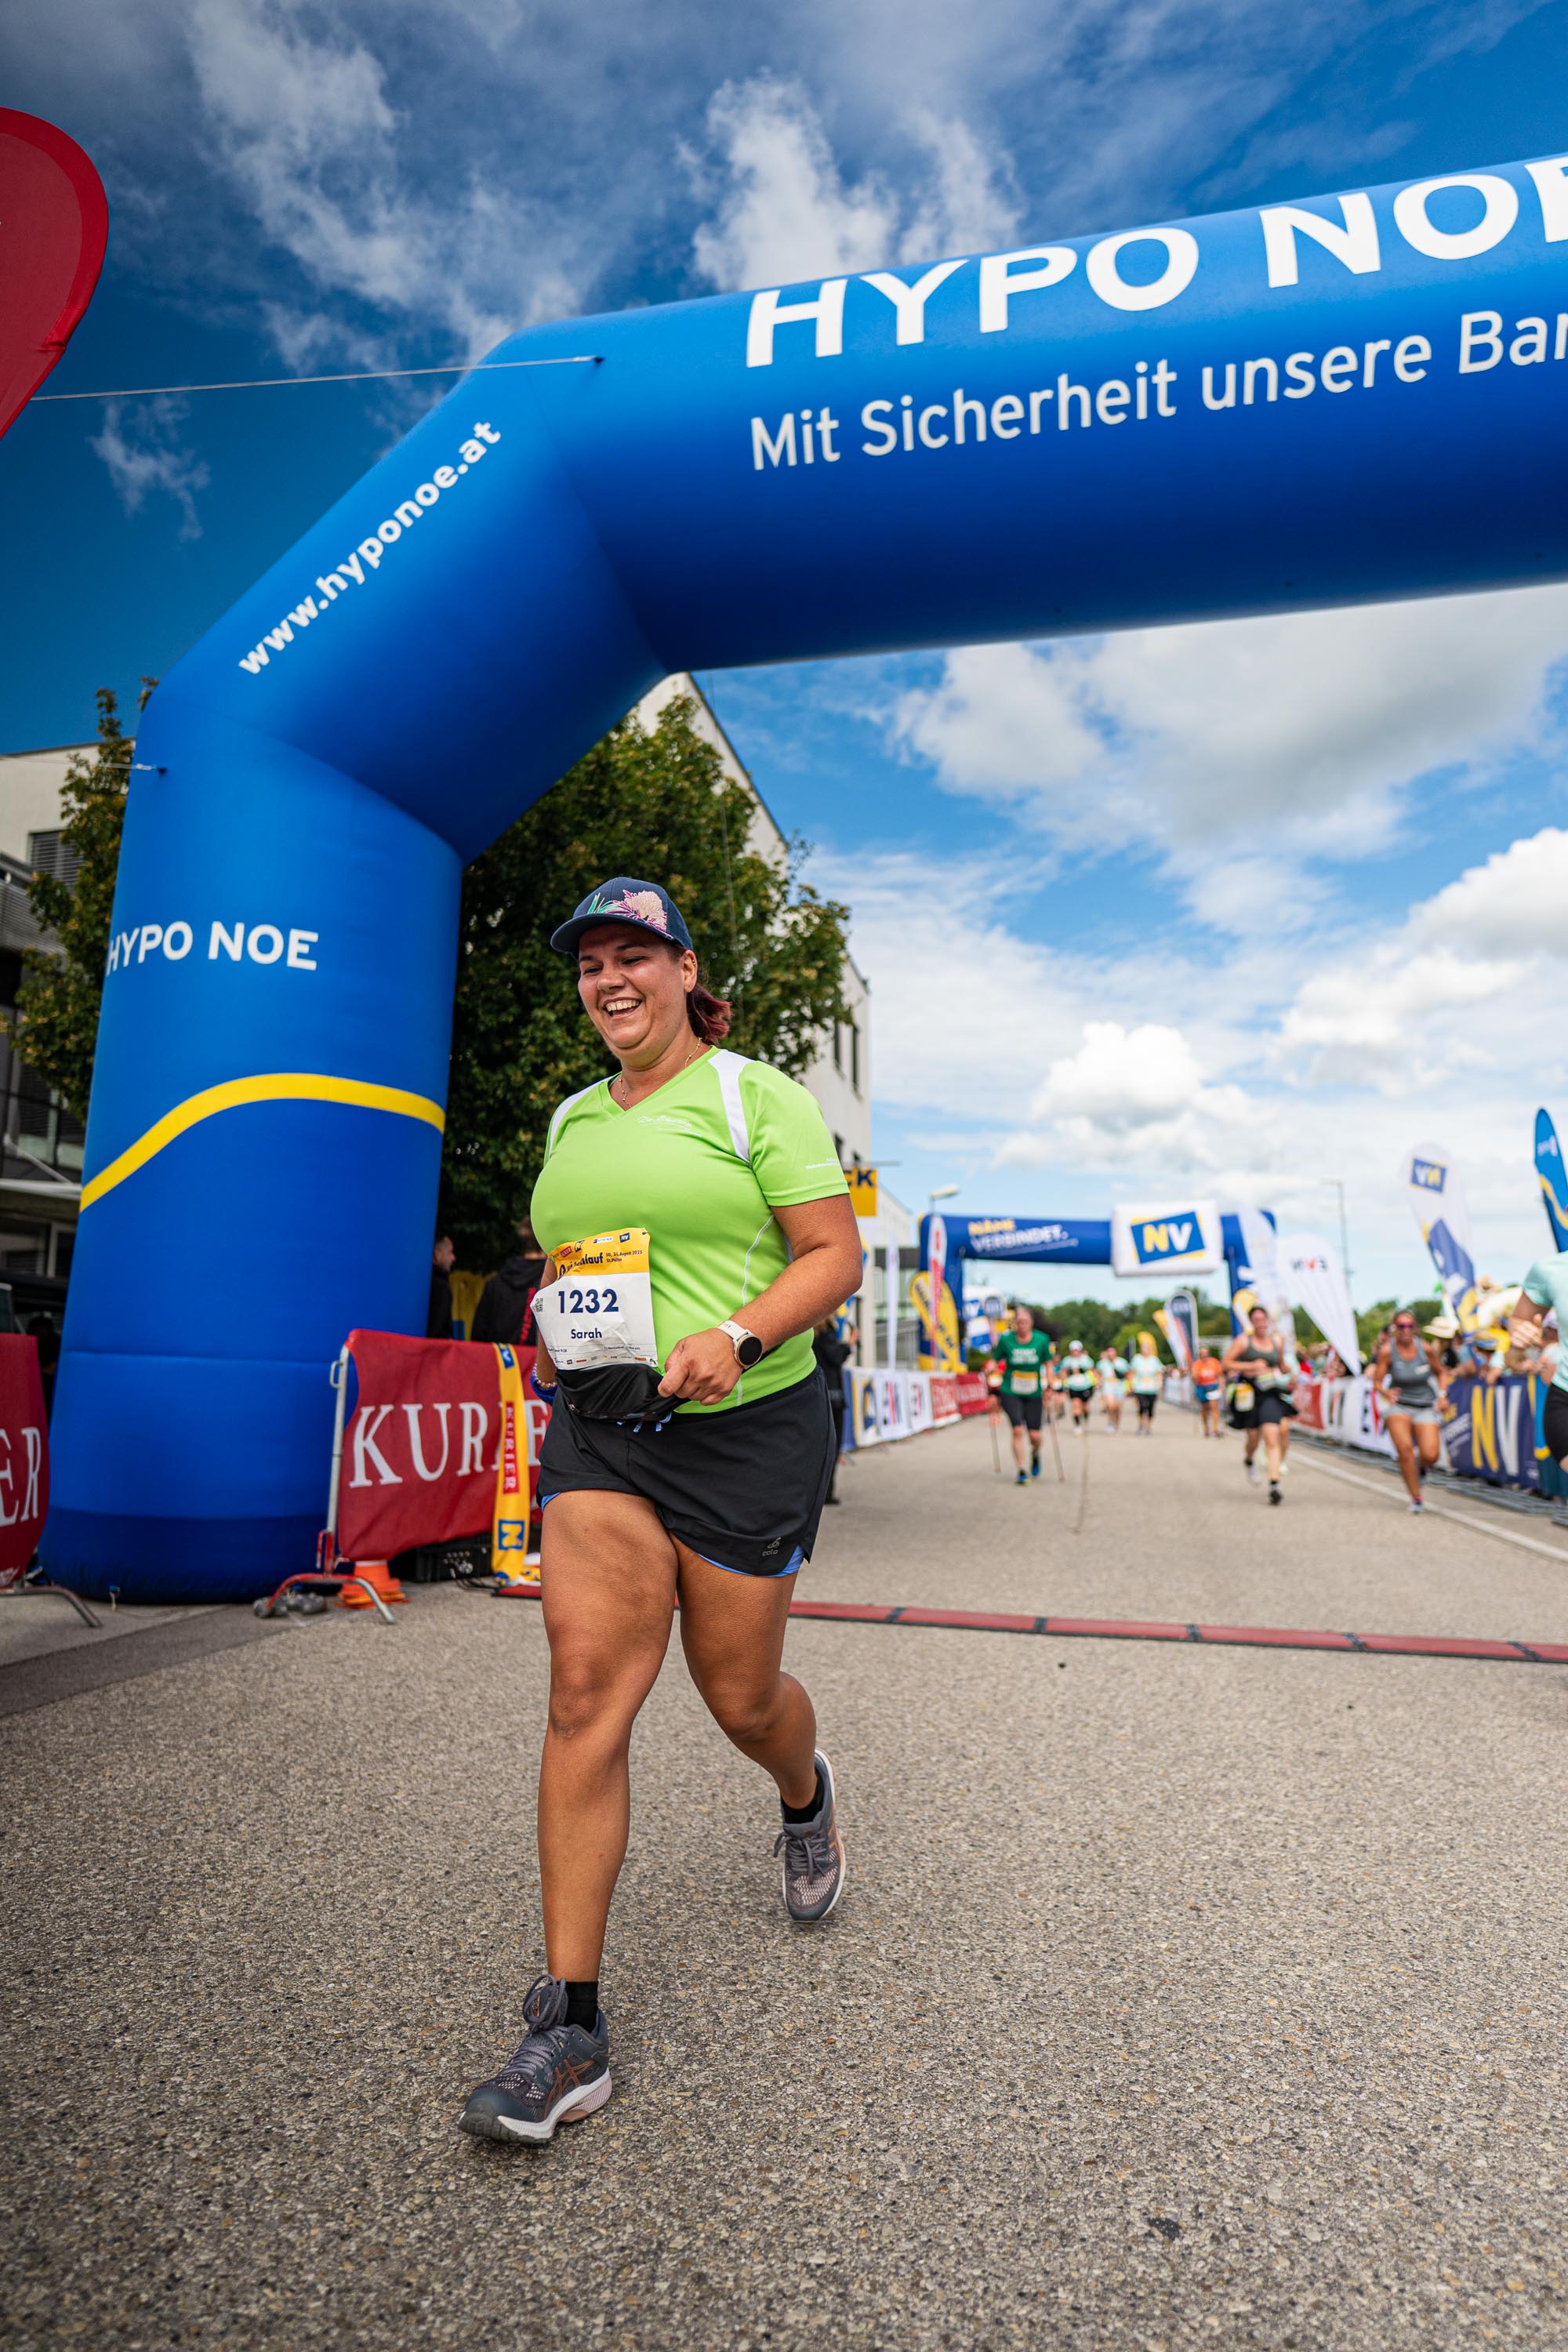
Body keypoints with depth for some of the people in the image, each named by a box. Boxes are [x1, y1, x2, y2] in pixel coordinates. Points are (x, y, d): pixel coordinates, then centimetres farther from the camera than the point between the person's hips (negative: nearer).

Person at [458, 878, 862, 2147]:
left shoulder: (755, 1095, -5)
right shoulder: (573, 1121, 13)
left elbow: (835, 1253, -10)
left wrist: (735, 1336, -24)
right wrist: (555, 1315, 7)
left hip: (745, 1429, -4)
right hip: (599, 1434, 5)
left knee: (739, 1693, 11)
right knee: (586, 1691, -5)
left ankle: (807, 1798, 48)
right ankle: (570, 2025, 9)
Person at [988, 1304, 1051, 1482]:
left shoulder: (1042, 1340, -4)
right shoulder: (1005, 1340, -8)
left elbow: (1047, 1364, 7)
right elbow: (995, 1360, 1)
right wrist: (990, 1368, -21)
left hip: (1034, 1394, 2)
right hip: (1010, 1393, -1)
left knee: (1034, 1435, 1)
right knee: (1018, 1430, -15)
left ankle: (1035, 1455, 37)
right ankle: (1021, 1472, -3)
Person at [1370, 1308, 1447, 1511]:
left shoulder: (1425, 1348, -7)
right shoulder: (1386, 1351, -10)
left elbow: (1441, 1372, 10)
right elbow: (1377, 1381, -6)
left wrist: (1442, 1395, -2)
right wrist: (1386, 1392, -27)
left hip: (1426, 1406, 1)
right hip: (1398, 1404, -1)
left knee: (1430, 1456, -14)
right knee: (1405, 1449, -19)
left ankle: (1420, 1465, 26)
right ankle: (1416, 1499, -1)